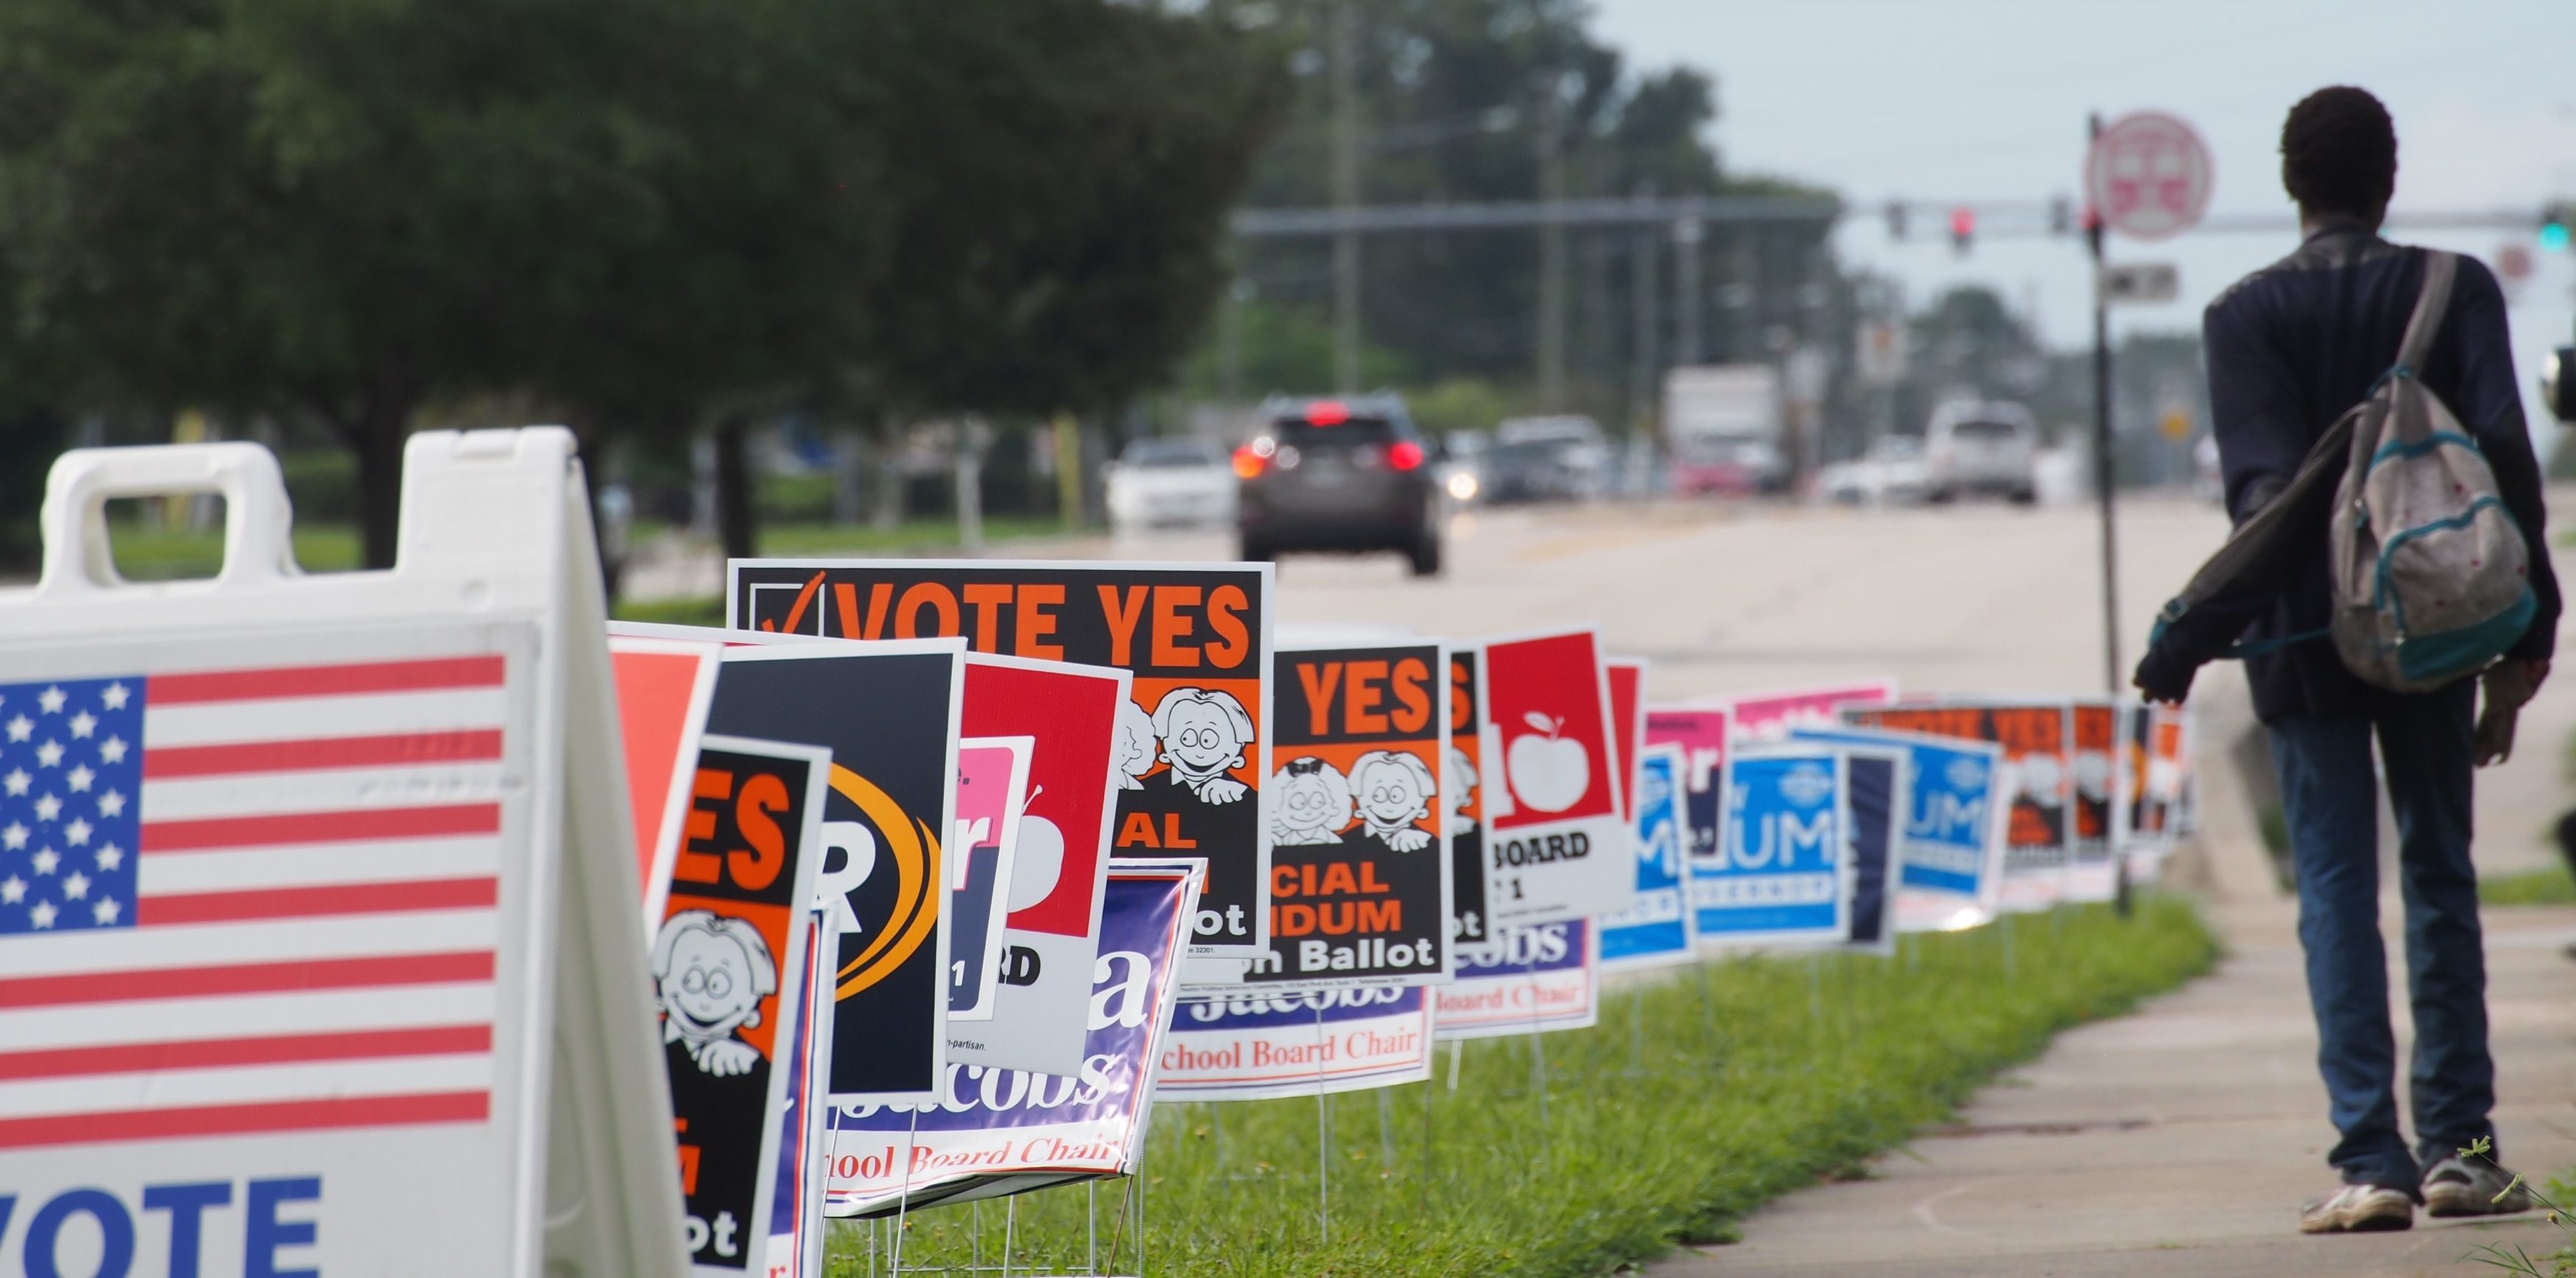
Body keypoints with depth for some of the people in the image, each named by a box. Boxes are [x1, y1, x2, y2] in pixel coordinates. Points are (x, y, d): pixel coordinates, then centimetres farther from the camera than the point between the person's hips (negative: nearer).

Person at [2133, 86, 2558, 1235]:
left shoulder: (2245, 315, -4)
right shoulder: (2456, 291, 1)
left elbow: (2267, 486, -13)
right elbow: (2501, 449, -6)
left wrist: (2200, 632, -12)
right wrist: (2531, 612, -1)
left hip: (2308, 645, -2)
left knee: (2336, 890, -1)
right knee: (2440, 881, 12)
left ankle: (2372, 1159, -9)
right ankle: (2457, 1148, 11)